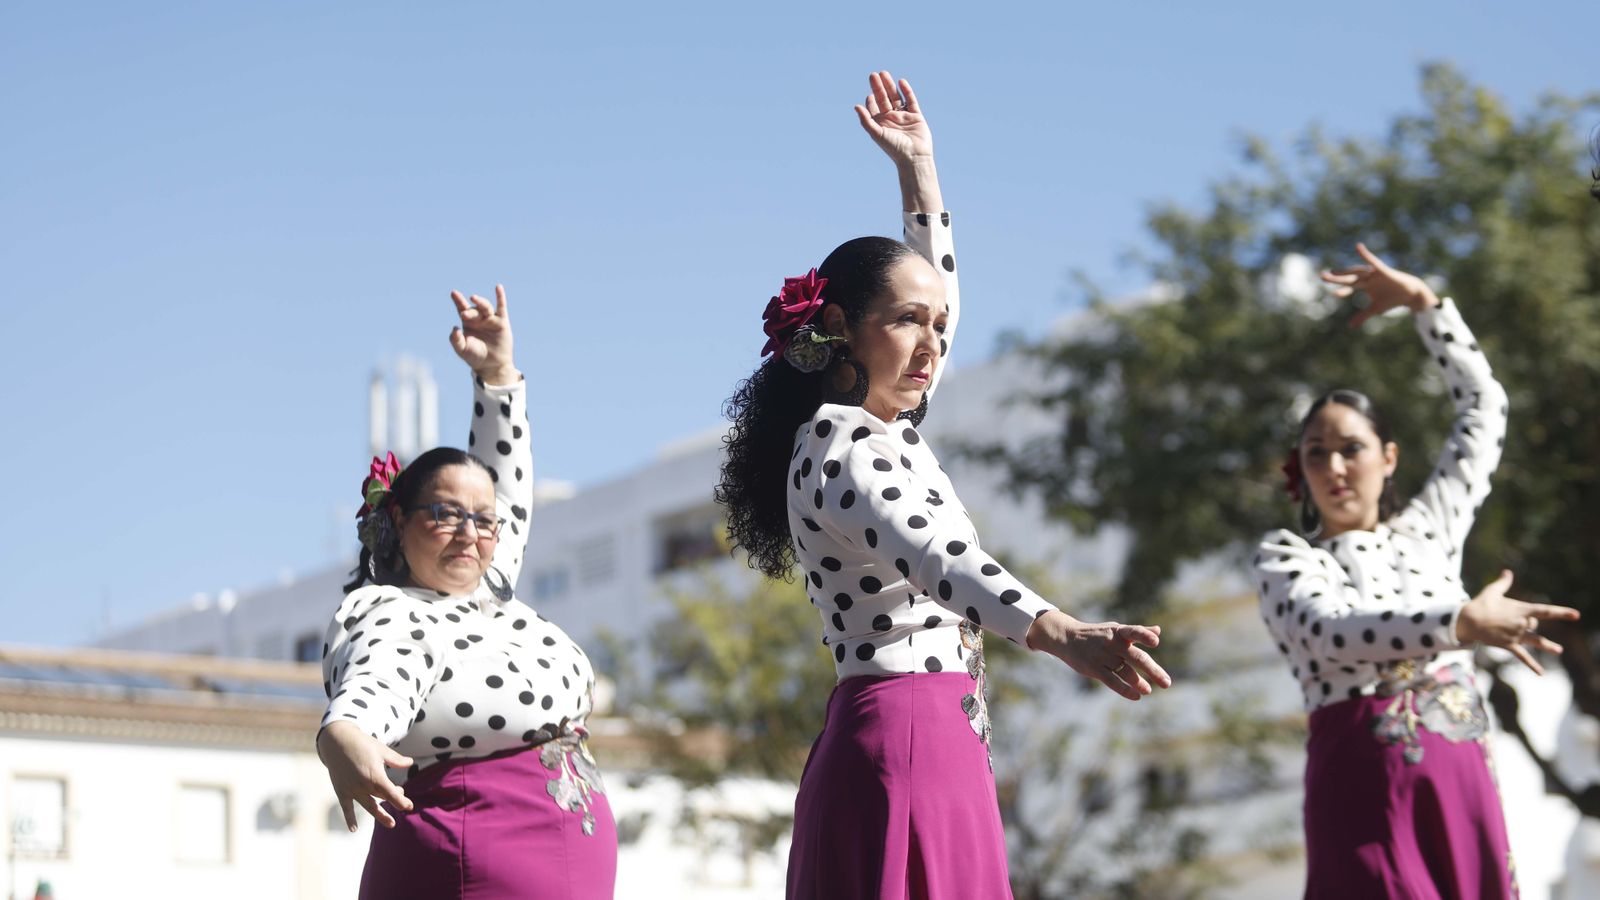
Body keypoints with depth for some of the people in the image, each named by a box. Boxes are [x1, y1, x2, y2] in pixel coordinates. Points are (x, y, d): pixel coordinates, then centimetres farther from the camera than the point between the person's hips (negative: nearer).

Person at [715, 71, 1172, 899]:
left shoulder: (880, 429, 14)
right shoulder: (838, 451, -15)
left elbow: (937, 290, 32)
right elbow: (935, 555, -34)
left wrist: (917, 167, 28)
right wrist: (1064, 635, -50)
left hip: (939, 744, 10)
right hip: (901, 742, -10)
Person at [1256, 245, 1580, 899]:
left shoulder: (1427, 529, 18)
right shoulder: (1284, 555, 6)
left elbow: (1483, 407, 26)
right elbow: (1329, 630, -16)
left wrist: (1421, 302, 24)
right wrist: (1463, 621, -28)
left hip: (1462, 778, 4)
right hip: (1365, 778, -4)